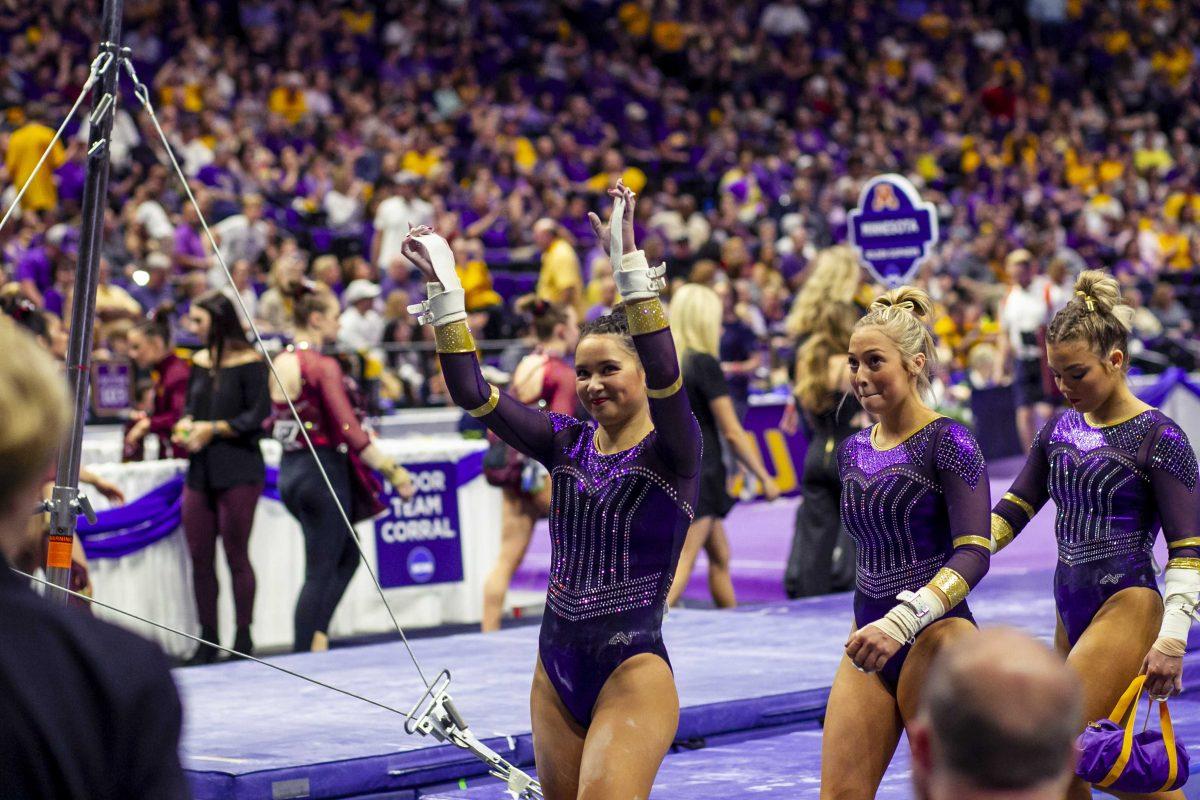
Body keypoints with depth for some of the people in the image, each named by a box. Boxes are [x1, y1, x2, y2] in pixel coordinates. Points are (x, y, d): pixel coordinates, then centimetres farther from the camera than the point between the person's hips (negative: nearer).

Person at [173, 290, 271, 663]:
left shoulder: (250, 363, -7)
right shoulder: (199, 361, 13)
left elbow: (257, 416, -11)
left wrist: (213, 429, -13)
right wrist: (185, 424, 0)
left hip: (238, 471, -6)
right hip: (200, 471, 6)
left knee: (236, 556, -1)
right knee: (199, 557, 5)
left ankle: (244, 638, 9)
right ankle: (208, 638, 14)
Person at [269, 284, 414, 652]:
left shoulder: (280, 363, 8)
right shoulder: (324, 366, -16)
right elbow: (349, 431, -21)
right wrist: (392, 470, -16)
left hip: (289, 470, 8)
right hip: (322, 472, -8)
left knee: (347, 556, 21)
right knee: (320, 573, 0)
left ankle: (316, 636, 15)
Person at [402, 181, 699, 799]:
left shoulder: (672, 452, -6)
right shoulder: (568, 444, 9)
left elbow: (665, 373, -25)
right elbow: (473, 394, 2)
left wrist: (630, 264, -33)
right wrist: (445, 289, -5)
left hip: (633, 671, -6)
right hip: (556, 672, 6)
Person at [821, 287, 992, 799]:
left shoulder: (948, 442, -10)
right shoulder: (852, 451, 12)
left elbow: (974, 553, -18)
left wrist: (903, 620, -29)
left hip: (936, 637, -6)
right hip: (868, 638, 6)